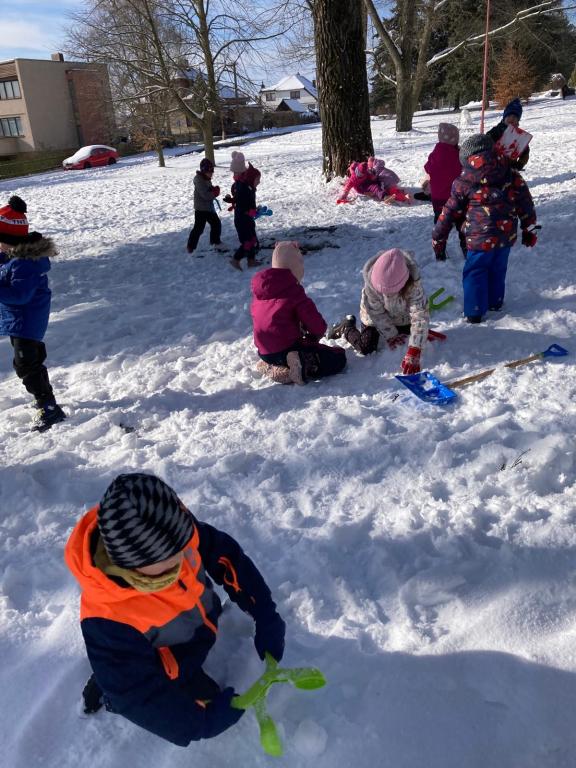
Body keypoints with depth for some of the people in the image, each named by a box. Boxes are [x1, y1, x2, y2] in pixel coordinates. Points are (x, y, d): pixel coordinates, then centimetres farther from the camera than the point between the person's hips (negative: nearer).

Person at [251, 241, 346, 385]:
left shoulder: (258, 291, 5)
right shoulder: (294, 293, -15)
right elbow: (318, 326, -13)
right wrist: (314, 336, 12)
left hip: (264, 353, 8)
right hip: (287, 349, -7)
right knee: (338, 357, 0)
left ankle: (271, 366, 12)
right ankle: (303, 369, -20)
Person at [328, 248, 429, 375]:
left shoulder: (413, 284, -39)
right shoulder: (371, 282, -38)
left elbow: (420, 316, -40)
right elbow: (378, 314, -23)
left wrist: (413, 353, -47)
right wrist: (391, 336, -21)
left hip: (402, 317, 2)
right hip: (375, 316, -1)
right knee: (366, 349, -11)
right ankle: (346, 328, 17)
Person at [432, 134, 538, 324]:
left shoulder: (464, 181, -5)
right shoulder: (512, 175, 4)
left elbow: (450, 212, 1)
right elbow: (526, 204, 8)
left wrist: (438, 237, 12)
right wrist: (529, 230, 19)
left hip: (480, 238, -4)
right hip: (507, 235, 4)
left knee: (475, 273, 9)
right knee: (498, 269, 22)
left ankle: (475, 312, 11)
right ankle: (495, 302, 38)